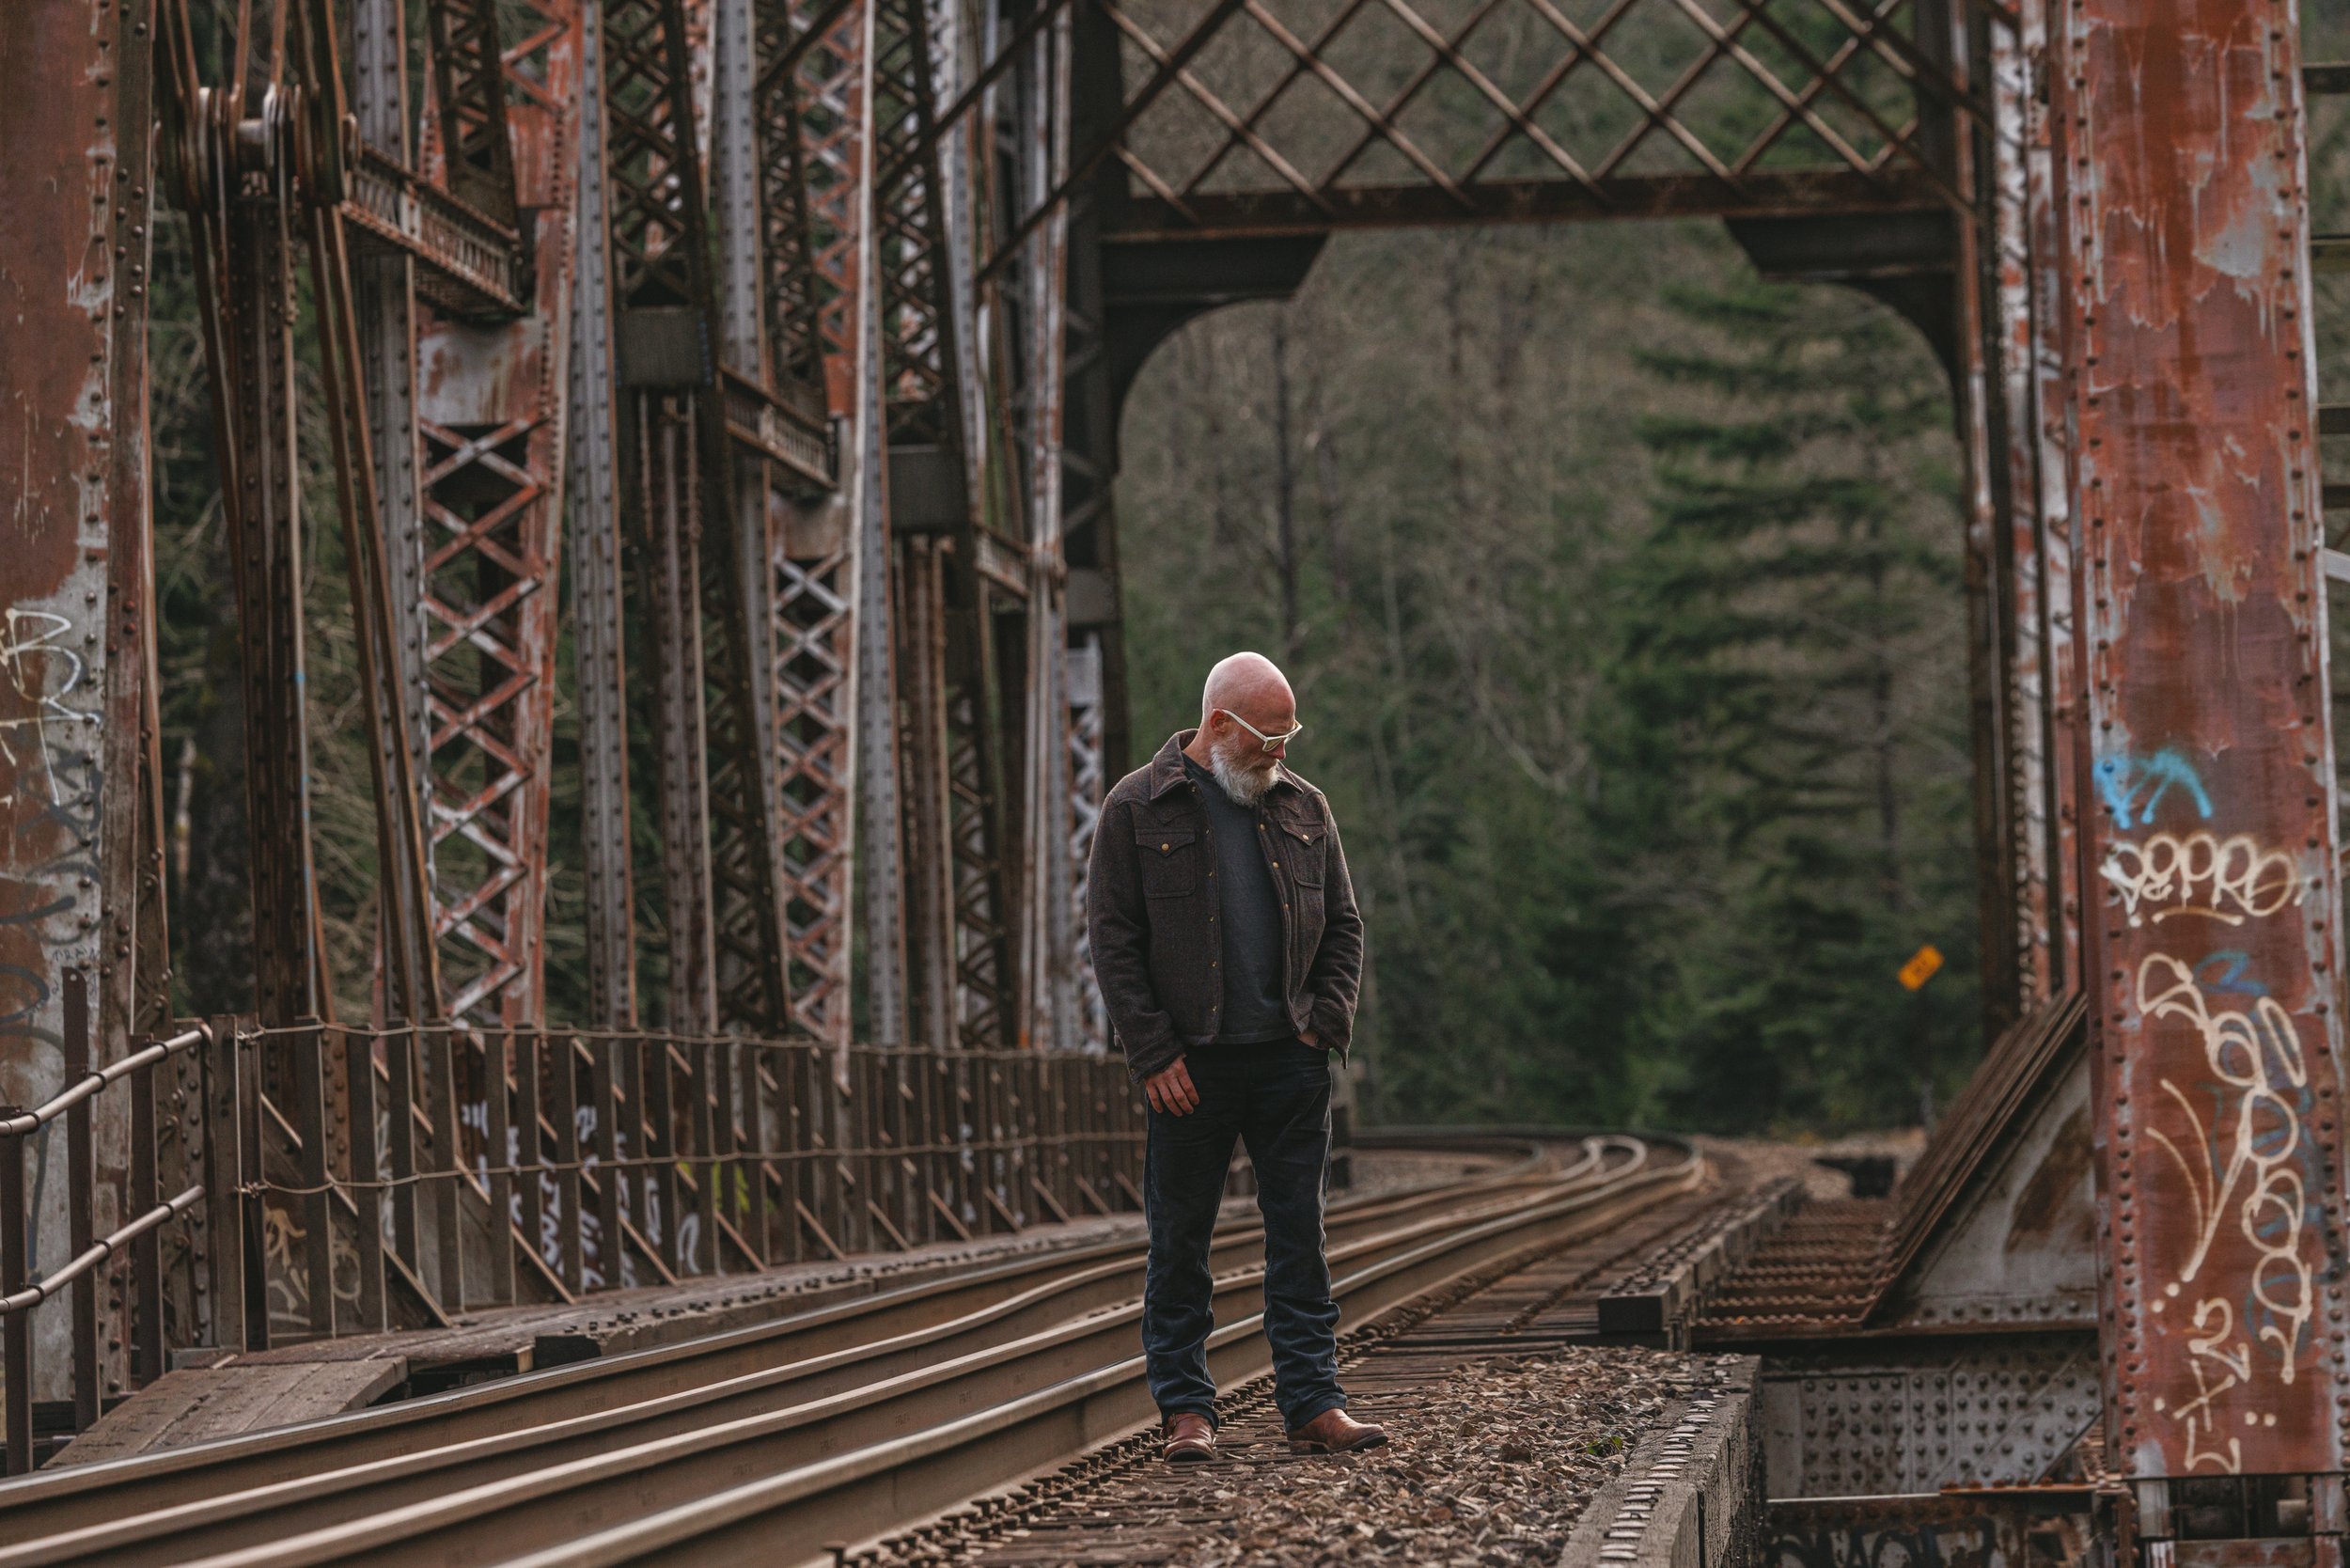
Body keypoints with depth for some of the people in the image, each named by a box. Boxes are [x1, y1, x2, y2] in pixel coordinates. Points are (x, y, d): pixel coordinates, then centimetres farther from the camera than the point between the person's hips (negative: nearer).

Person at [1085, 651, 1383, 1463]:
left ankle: (1313, 1404, 4)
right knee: (1179, 1242, 2)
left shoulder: (1302, 806, 11)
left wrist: (1329, 1018, 1)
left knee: (1300, 1240, 2)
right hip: (1190, 1067, -3)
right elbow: (1111, 939, -3)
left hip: (1291, 1060, 3)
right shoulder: (1137, 810, -1)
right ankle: (1186, 1410, 9)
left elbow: (1341, 924, 16)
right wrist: (1154, 1053, -10)